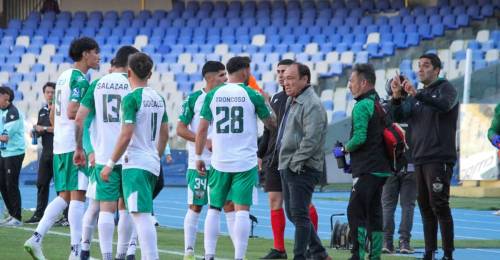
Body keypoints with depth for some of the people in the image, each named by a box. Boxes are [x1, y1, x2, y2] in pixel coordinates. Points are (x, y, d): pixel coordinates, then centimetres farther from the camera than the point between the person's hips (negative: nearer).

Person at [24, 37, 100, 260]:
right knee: (78, 195, -7)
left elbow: (53, 115, 22)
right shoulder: (80, 79, -11)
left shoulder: (63, 77, 18)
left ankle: (36, 238, 3)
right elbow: (72, 112, -22)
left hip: (60, 143, 9)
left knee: (64, 196, 12)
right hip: (76, 144, -9)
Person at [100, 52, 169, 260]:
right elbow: (164, 135, 19)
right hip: (152, 164, 8)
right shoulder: (159, 99, 12)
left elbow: (126, 136, -16)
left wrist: (110, 164, -10)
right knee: (142, 214, 18)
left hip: (135, 164, -8)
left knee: (142, 216, -15)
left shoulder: (131, 98, -11)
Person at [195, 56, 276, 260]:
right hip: (245, 163, -2)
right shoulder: (252, 95, -4)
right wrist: (266, 102, 28)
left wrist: (198, 157, 11)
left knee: (214, 209, 12)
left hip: (219, 162, 2)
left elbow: (202, 129, 2)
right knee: (242, 210, -2)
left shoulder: (213, 95, 2)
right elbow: (271, 124, 10)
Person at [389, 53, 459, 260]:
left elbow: (445, 104, -24)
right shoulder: (416, 96, 19)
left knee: (439, 205, -10)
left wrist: (417, 94, -34)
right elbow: (398, 117, 11)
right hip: (419, 158, 7)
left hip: (439, 158, -7)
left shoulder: (445, 88, -2)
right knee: (424, 206, 8)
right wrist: (397, 97, -7)